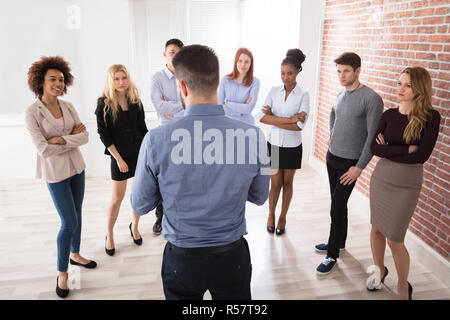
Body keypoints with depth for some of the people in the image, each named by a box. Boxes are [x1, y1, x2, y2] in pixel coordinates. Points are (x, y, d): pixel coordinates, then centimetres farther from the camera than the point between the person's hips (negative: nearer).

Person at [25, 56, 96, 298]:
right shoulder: (32, 113, -15)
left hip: (76, 167, 5)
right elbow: (43, 149, -21)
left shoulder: (68, 106, 0)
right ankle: (62, 271, 18)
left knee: (77, 214, 17)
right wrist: (73, 138, -12)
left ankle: (75, 254, 39)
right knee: (69, 222, -3)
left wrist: (62, 139, -20)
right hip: (55, 172, -5)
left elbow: (85, 136, -5)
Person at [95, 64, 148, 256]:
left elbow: (143, 128, 8)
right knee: (117, 198, 5)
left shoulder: (135, 101, 3)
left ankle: (134, 226, 35)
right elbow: (103, 134, -10)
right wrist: (118, 159, -13)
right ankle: (109, 235, 25)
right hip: (120, 155, -4)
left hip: (140, 152, 4)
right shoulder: (104, 103, -8)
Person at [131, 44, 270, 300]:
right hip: (232, 258, 1)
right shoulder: (253, 137, -17)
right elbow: (260, 197, -2)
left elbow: (141, 206, -7)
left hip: (181, 260, 0)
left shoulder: (156, 140, -20)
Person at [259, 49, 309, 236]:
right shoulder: (274, 91, -2)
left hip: (292, 147, -1)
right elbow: (262, 117, -16)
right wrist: (290, 119, -23)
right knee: (276, 183, 5)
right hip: (274, 144, 1)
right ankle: (271, 215, 29)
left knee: (287, 182, 13)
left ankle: (283, 217, 31)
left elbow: (300, 125, -19)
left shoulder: (303, 95, -8)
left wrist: (273, 118, -17)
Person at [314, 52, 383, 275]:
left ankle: (333, 255, 9)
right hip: (332, 157, 7)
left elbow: (373, 136, -18)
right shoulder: (341, 94, 6)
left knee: (337, 208, -5)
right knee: (338, 204, 17)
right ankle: (339, 242, 34)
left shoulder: (371, 99, -16)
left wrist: (360, 167, -18)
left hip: (350, 163, -7)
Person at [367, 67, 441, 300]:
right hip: (380, 178, 4)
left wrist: (388, 150, -12)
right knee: (376, 228, 14)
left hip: (407, 185, -3)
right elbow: (374, 147, -9)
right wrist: (406, 150, -17)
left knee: (395, 240, 2)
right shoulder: (389, 115, 0)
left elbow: (422, 156, -18)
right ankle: (379, 270, 40)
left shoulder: (430, 117, -9)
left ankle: (403, 285, 29)